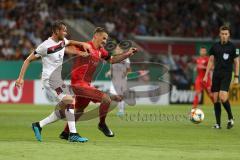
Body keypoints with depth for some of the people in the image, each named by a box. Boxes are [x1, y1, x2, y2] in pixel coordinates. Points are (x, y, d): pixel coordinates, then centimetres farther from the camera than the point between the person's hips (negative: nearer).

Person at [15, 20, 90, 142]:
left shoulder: (62, 41, 8)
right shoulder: (46, 46, -14)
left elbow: (70, 42, 33)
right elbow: (28, 60, -9)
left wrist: (82, 44, 13)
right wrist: (21, 77, -14)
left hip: (58, 80, 9)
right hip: (50, 80, -9)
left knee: (63, 111, 7)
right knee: (71, 101, -22)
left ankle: (38, 125, 18)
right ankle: (73, 134, -22)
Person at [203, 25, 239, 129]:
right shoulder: (215, 46, 9)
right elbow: (211, 61, 14)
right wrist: (206, 75, 8)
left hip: (226, 75, -4)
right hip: (216, 74, 4)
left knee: (223, 97, -19)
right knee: (215, 99, 0)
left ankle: (230, 118, 1)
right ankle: (218, 123, 6)